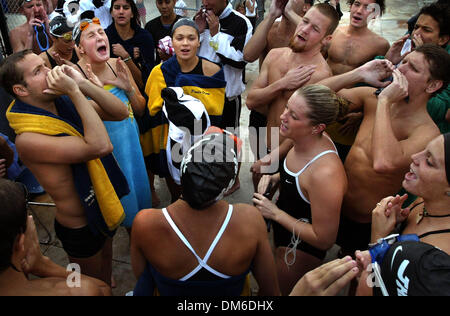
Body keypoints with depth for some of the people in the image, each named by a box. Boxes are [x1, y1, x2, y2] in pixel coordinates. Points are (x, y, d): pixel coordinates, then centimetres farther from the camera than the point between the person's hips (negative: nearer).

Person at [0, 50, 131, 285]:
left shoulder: (64, 103, -9)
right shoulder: (28, 138, -31)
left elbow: (120, 113, -10)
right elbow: (100, 146, -41)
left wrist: (82, 84, -23)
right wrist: (74, 91, -34)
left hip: (104, 208, 7)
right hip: (80, 230, -7)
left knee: (106, 260, 34)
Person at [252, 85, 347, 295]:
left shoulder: (325, 173, -39)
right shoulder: (304, 140, -13)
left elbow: (325, 240, -29)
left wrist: (275, 213, -26)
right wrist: (275, 178, -10)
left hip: (301, 249, -8)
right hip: (283, 232, 8)